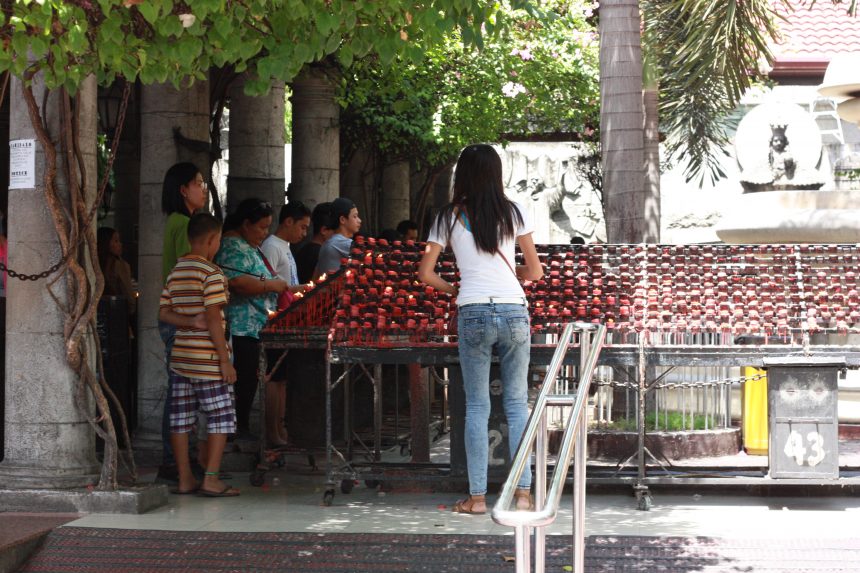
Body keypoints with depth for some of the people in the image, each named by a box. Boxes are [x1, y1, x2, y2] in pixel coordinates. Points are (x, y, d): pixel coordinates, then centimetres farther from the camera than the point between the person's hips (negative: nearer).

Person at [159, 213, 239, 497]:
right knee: (220, 419, 1)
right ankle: (211, 479, -2)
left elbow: (164, 313, 10)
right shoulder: (212, 274, -12)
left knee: (181, 420, 8)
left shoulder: (175, 272, 10)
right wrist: (225, 360, -14)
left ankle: (185, 479, 12)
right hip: (207, 359, -7)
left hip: (180, 356, 7)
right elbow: (213, 319, -16)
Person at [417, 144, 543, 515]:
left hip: (473, 314, -1)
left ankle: (477, 497, 4)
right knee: (517, 403, 7)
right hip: (514, 312, 1)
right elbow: (535, 271, 8)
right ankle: (523, 493, 5)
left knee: (477, 406, 4)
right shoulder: (513, 212, 5)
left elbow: (425, 274, 4)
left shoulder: (450, 217, 4)